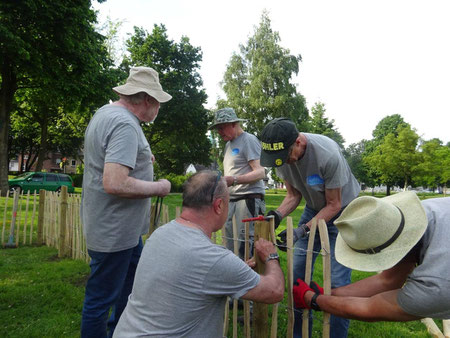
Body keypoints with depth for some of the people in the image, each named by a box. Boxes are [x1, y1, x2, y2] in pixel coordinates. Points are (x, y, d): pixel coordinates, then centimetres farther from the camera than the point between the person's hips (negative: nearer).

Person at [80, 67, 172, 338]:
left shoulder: (105, 112, 9)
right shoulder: (125, 125, -24)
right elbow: (115, 184, -33)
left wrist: (140, 158, 12)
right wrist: (158, 188, -18)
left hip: (125, 227, 11)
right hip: (114, 231, -11)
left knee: (132, 285, 27)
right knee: (102, 299, 9)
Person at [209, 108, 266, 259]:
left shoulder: (248, 140, -4)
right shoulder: (229, 144, 23)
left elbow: (260, 172, -15)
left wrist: (234, 180, -27)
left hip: (248, 199, -8)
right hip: (231, 200, 8)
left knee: (245, 245, -12)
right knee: (231, 247, 7)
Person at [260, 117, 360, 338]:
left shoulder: (328, 155, -33)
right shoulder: (282, 154, -16)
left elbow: (334, 205, -22)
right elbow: (293, 195, -4)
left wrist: (302, 230, -30)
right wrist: (278, 214, -23)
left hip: (342, 211, -5)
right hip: (313, 209, 5)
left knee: (338, 282, -7)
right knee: (298, 274, 4)